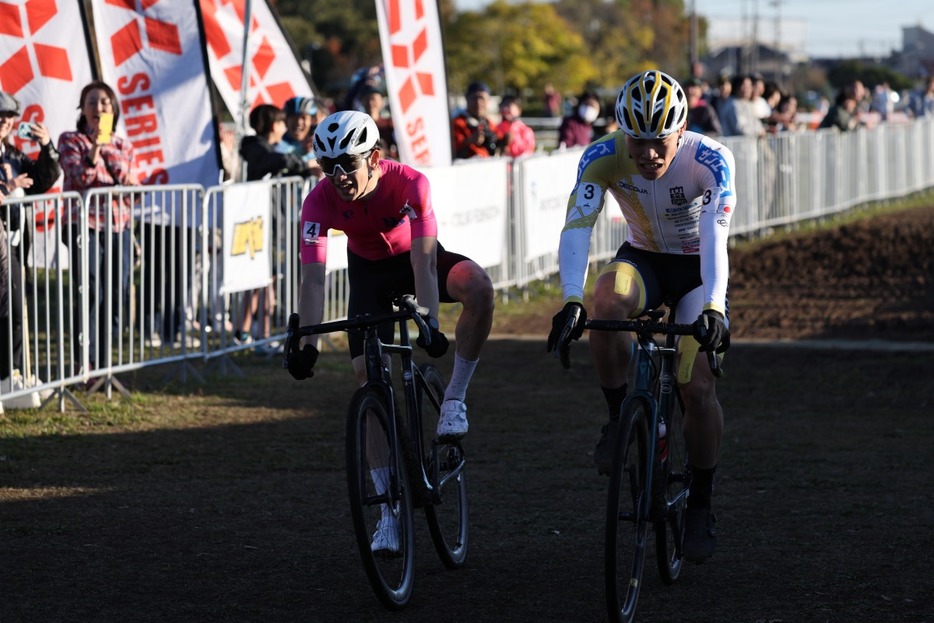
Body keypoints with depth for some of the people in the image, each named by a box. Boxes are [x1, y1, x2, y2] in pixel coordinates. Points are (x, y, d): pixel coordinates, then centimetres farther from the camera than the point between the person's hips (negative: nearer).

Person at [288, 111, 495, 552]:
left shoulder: (409, 184, -33)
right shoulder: (320, 201, -29)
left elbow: (423, 263, -38)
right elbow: (313, 276, -33)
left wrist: (430, 323, -50)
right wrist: (307, 344, -45)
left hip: (415, 259, -1)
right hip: (369, 271, 1)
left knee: (478, 287, -34)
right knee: (368, 378, -11)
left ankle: (454, 399, -17)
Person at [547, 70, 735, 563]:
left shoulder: (711, 161, -28)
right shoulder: (602, 158, -24)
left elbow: (714, 235, -38)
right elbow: (576, 227, -34)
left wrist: (714, 306, -54)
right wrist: (571, 300, -51)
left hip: (696, 267, -1)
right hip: (642, 258, 1)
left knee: (697, 384, -16)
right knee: (608, 302, -35)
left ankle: (701, 505, 5)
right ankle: (618, 418, -14)